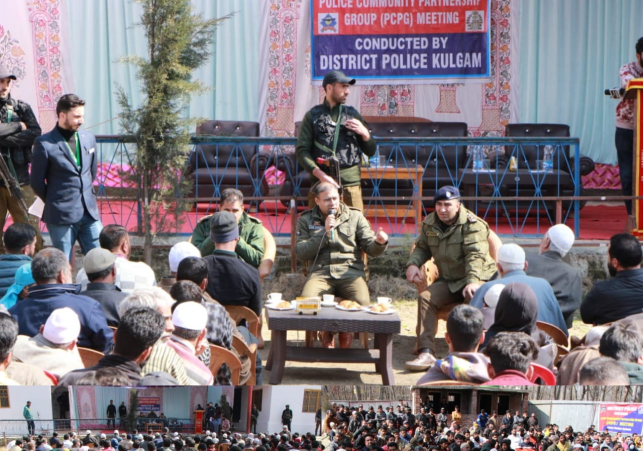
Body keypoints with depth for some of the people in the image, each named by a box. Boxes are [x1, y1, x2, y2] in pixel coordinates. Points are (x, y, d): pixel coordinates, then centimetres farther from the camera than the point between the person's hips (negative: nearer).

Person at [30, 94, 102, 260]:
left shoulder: (88, 138, 10)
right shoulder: (45, 144, -8)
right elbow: (37, 182, -2)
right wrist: (55, 201, 8)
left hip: (90, 213, 5)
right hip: (61, 215, -5)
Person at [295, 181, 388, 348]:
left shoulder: (355, 216, 14)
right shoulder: (306, 220, 13)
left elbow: (370, 249, 9)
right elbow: (301, 253, 1)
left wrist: (379, 243, -15)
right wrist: (324, 233, -7)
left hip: (350, 271, 0)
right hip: (320, 273, 0)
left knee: (362, 303, -31)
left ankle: (346, 330, 5)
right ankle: (326, 331, 3)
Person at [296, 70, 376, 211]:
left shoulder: (352, 114, 15)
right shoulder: (313, 115, 7)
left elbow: (371, 151, 18)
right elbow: (301, 151, 0)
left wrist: (364, 133, -2)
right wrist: (320, 174, -13)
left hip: (351, 184, 2)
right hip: (321, 184, -2)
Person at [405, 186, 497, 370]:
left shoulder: (473, 225, -13)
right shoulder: (430, 223, 8)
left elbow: (475, 256, -25)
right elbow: (422, 248, 20)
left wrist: (472, 282, -41)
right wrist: (412, 264, -4)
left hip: (476, 278, -5)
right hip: (447, 281, 5)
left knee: (473, 298, -39)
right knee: (426, 297, -23)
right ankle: (426, 353, -30)